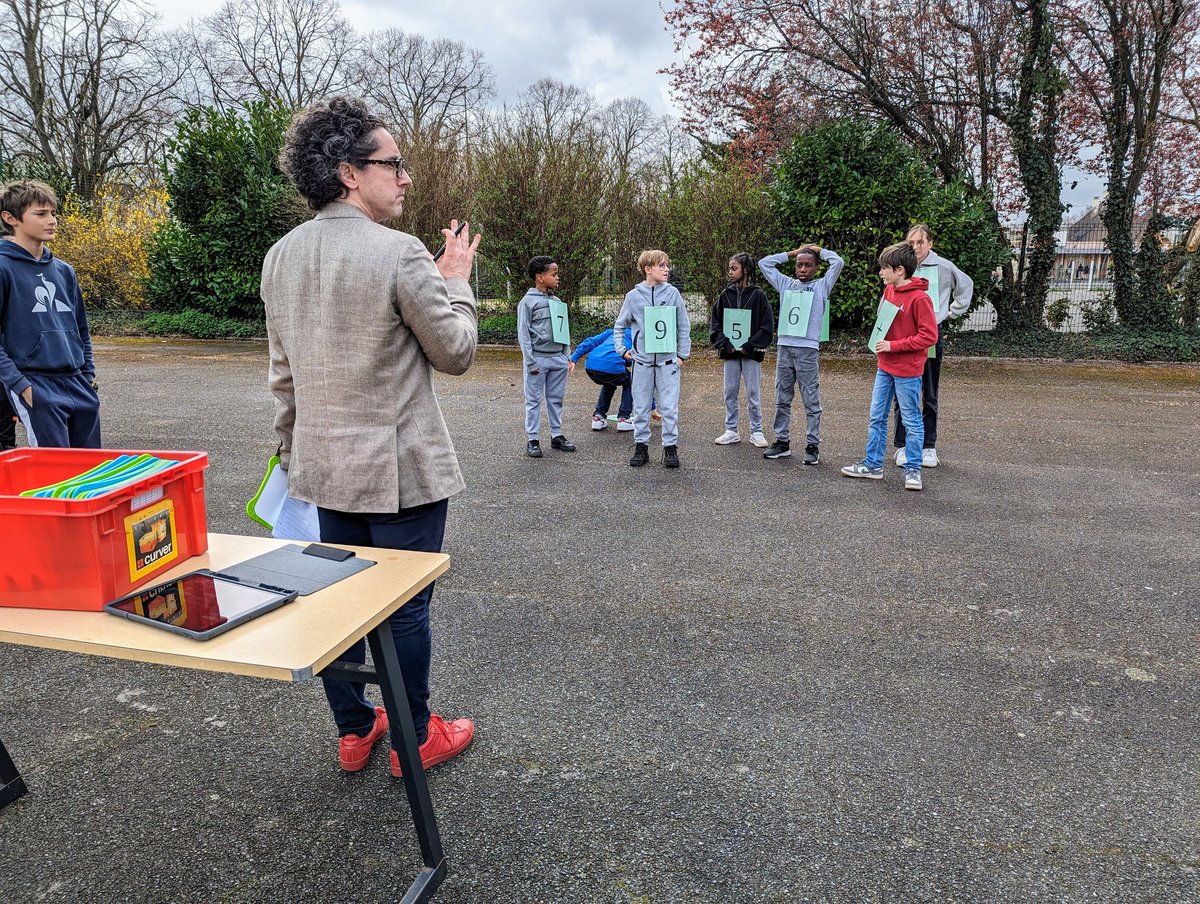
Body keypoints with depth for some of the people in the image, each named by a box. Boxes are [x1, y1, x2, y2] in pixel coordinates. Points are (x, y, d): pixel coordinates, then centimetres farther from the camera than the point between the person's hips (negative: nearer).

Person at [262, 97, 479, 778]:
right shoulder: (399, 253, -17)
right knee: (406, 606, 7)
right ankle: (415, 739, 25)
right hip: (401, 467, -7)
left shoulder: (282, 255, 5)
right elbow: (456, 352, -9)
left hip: (324, 466, 7)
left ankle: (354, 730, 33)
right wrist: (458, 280, 6)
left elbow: (283, 370, 12)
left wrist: (292, 446, 21)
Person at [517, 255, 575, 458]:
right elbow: (523, 334, -8)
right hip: (538, 358, -5)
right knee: (534, 400, 2)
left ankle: (557, 436, 20)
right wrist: (530, 362, -13)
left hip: (558, 358, 6)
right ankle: (532, 440, 8)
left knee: (556, 399, 11)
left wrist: (567, 357, 11)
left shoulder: (557, 302, 12)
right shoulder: (527, 302, -5)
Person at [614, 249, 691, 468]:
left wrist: (683, 354, 4)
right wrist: (622, 349, 3)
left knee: (669, 407, 0)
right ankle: (641, 446, 19)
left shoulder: (673, 293, 1)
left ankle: (670, 447, 10)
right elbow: (619, 326, 12)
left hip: (668, 361, 0)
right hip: (642, 361, 1)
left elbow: (684, 326, 6)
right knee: (641, 407, 7)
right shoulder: (634, 295, 1)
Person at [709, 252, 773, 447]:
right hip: (730, 352, 4)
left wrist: (750, 345, -12)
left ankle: (756, 432, 12)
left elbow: (767, 325, -5)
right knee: (730, 393, 9)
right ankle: (731, 431, 19)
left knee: (753, 394, 2)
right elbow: (714, 322, 6)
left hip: (751, 353, -3)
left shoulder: (758, 295, -4)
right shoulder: (725, 295, 5)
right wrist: (724, 343, -7)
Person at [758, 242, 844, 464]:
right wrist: (792, 253, 17)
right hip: (784, 347, 4)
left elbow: (838, 262, -4)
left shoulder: (821, 286, 7)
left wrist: (818, 250, 10)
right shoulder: (786, 284, 15)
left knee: (811, 401, 0)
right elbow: (764, 263, 17)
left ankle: (813, 446, 5)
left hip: (808, 350, -4)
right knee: (782, 400, 9)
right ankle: (782, 442, 17)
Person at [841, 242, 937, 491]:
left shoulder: (919, 298, -17)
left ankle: (913, 469, 14)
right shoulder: (888, 290, 6)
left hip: (907, 371, -8)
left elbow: (929, 336, -19)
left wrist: (894, 345, -20)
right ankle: (873, 465, 21)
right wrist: (881, 342, 7)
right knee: (877, 417, 12)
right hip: (885, 367, 8)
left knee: (912, 421, 5)